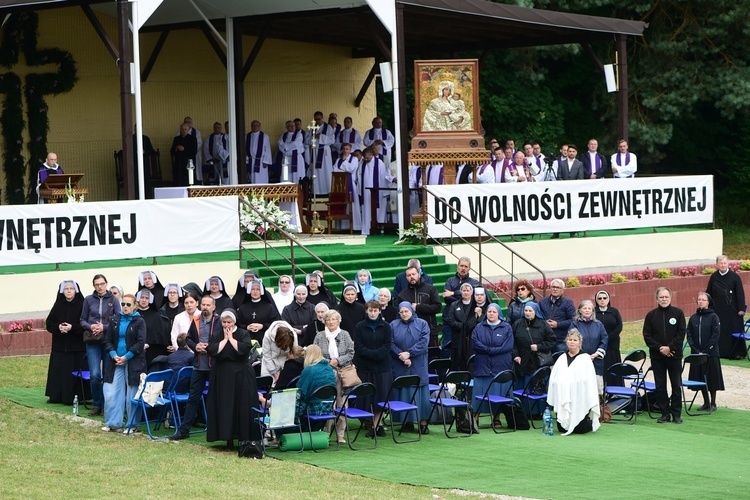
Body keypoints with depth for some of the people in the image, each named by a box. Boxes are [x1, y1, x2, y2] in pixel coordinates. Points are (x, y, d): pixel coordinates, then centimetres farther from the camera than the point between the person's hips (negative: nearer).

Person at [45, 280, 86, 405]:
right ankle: (56, 396, 9)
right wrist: (58, 327, -12)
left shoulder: (82, 305, -3)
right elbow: (49, 323, 8)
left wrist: (72, 327, -19)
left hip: (77, 347, -3)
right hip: (59, 346, 3)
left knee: (75, 372, -3)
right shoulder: (58, 305, 8)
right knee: (58, 371, 3)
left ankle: (76, 397, 2)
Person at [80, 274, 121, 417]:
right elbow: (82, 320, 11)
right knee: (94, 375, -8)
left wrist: (104, 327, -12)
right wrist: (90, 326, -9)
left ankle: (106, 405, 14)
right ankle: (96, 405, 6)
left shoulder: (113, 300, 3)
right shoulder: (88, 300, 7)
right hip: (93, 342, 0)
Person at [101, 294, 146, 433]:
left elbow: (140, 343, -9)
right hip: (115, 362, 4)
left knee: (132, 394, 0)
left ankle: (132, 424, 9)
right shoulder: (114, 320, 9)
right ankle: (113, 423, 9)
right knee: (111, 393, -1)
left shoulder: (139, 322, -2)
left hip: (133, 362, -4)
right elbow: (107, 340, 9)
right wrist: (113, 354, -7)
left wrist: (126, 357, -14)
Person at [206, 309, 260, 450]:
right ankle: (228, 439, 3)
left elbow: (245, 349, -14)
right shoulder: (216, 336, 9)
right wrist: (224, 339, -6)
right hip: (221, 376, 2)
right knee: (224, 408, -2)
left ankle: (243, 438, 0)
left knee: (242, 407, -4)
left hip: (240, 375, -2)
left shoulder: (243, 334, 4)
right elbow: (211, 351, -8)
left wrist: (231, 338, -7)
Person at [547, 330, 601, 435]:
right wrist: (552, 401, 6)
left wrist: (591, 402, -11)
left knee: (580, 430, -5)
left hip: (580, 401, -4)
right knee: (562, 429, 3)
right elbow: (554, 381, 13)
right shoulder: (561, 359, 13)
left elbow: (590, 382, -4)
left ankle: (592, 423, 26)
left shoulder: (585, 359, 0)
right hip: (562, 401, 4)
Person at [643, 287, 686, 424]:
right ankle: (665, 413, 10)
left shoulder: (678, 313, 2)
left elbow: (681, 334, -3)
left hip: (674, 355, -1)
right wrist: (660, 348, -11)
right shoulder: (651, 315, 5)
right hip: (657, 356, 1)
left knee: (677, 386, 0)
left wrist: (670, 347, -13)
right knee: (660, 386, 3)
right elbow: (647, 336, 1)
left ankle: (676, 414, 7)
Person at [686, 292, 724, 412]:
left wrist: (705, 351, -14)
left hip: (711, 354, -4)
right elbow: (689, 335, 4)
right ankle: (706, 403, 17)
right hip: (697, 354, 4)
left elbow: (715, 335, -10)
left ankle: (713, 403, 11)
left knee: (712, 378, 1)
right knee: (700, 378, 7)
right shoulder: (693, 318, 6)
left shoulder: (713, 317, -5)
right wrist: (696, 351, -7)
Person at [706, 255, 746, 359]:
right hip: (718, 309, 3)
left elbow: (740, 293, -4)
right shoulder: (714, 277, 5)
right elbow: (708, 293, 11)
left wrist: (741, 308, -8)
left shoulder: (734, 276, -4)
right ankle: (721, 351, 11)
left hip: (732, 309, -3)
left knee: (735, 330, 0)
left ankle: (737, 353, 6)